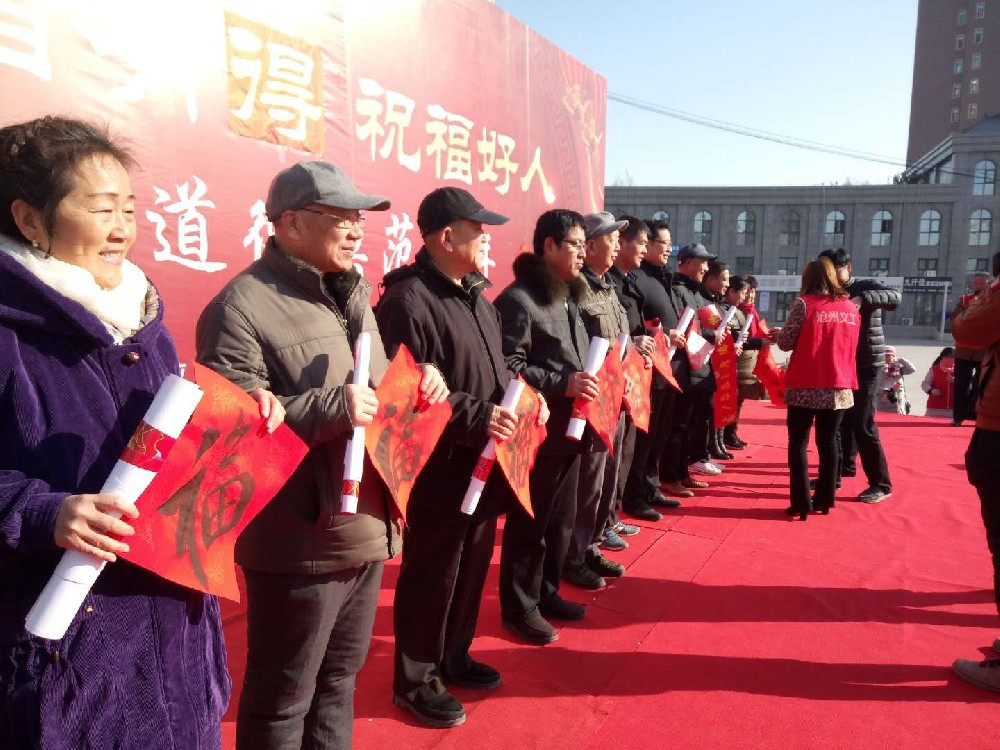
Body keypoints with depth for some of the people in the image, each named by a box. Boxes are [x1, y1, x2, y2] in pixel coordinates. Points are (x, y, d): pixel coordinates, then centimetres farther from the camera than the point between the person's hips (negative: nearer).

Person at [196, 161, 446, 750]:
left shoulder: (350, 293, 12)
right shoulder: (243, 306, -16)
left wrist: (415, 384, 0)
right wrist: (331, 409, -29)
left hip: (367, 528, 8)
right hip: (300, 542, -8)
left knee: (339, 675, 25)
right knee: (283, 699, 13)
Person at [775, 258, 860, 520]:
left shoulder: (804, 304, -9)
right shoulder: (851, 308, 8)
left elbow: (785, 343, -9)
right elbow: (852, 346, 18)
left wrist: (778, 335, 11)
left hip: (806, 386, -5)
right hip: (839, 387, 5)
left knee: (798, 442, 5)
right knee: (828, 442, 14)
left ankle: (801, 503, 2)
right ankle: (824, 499, 20)